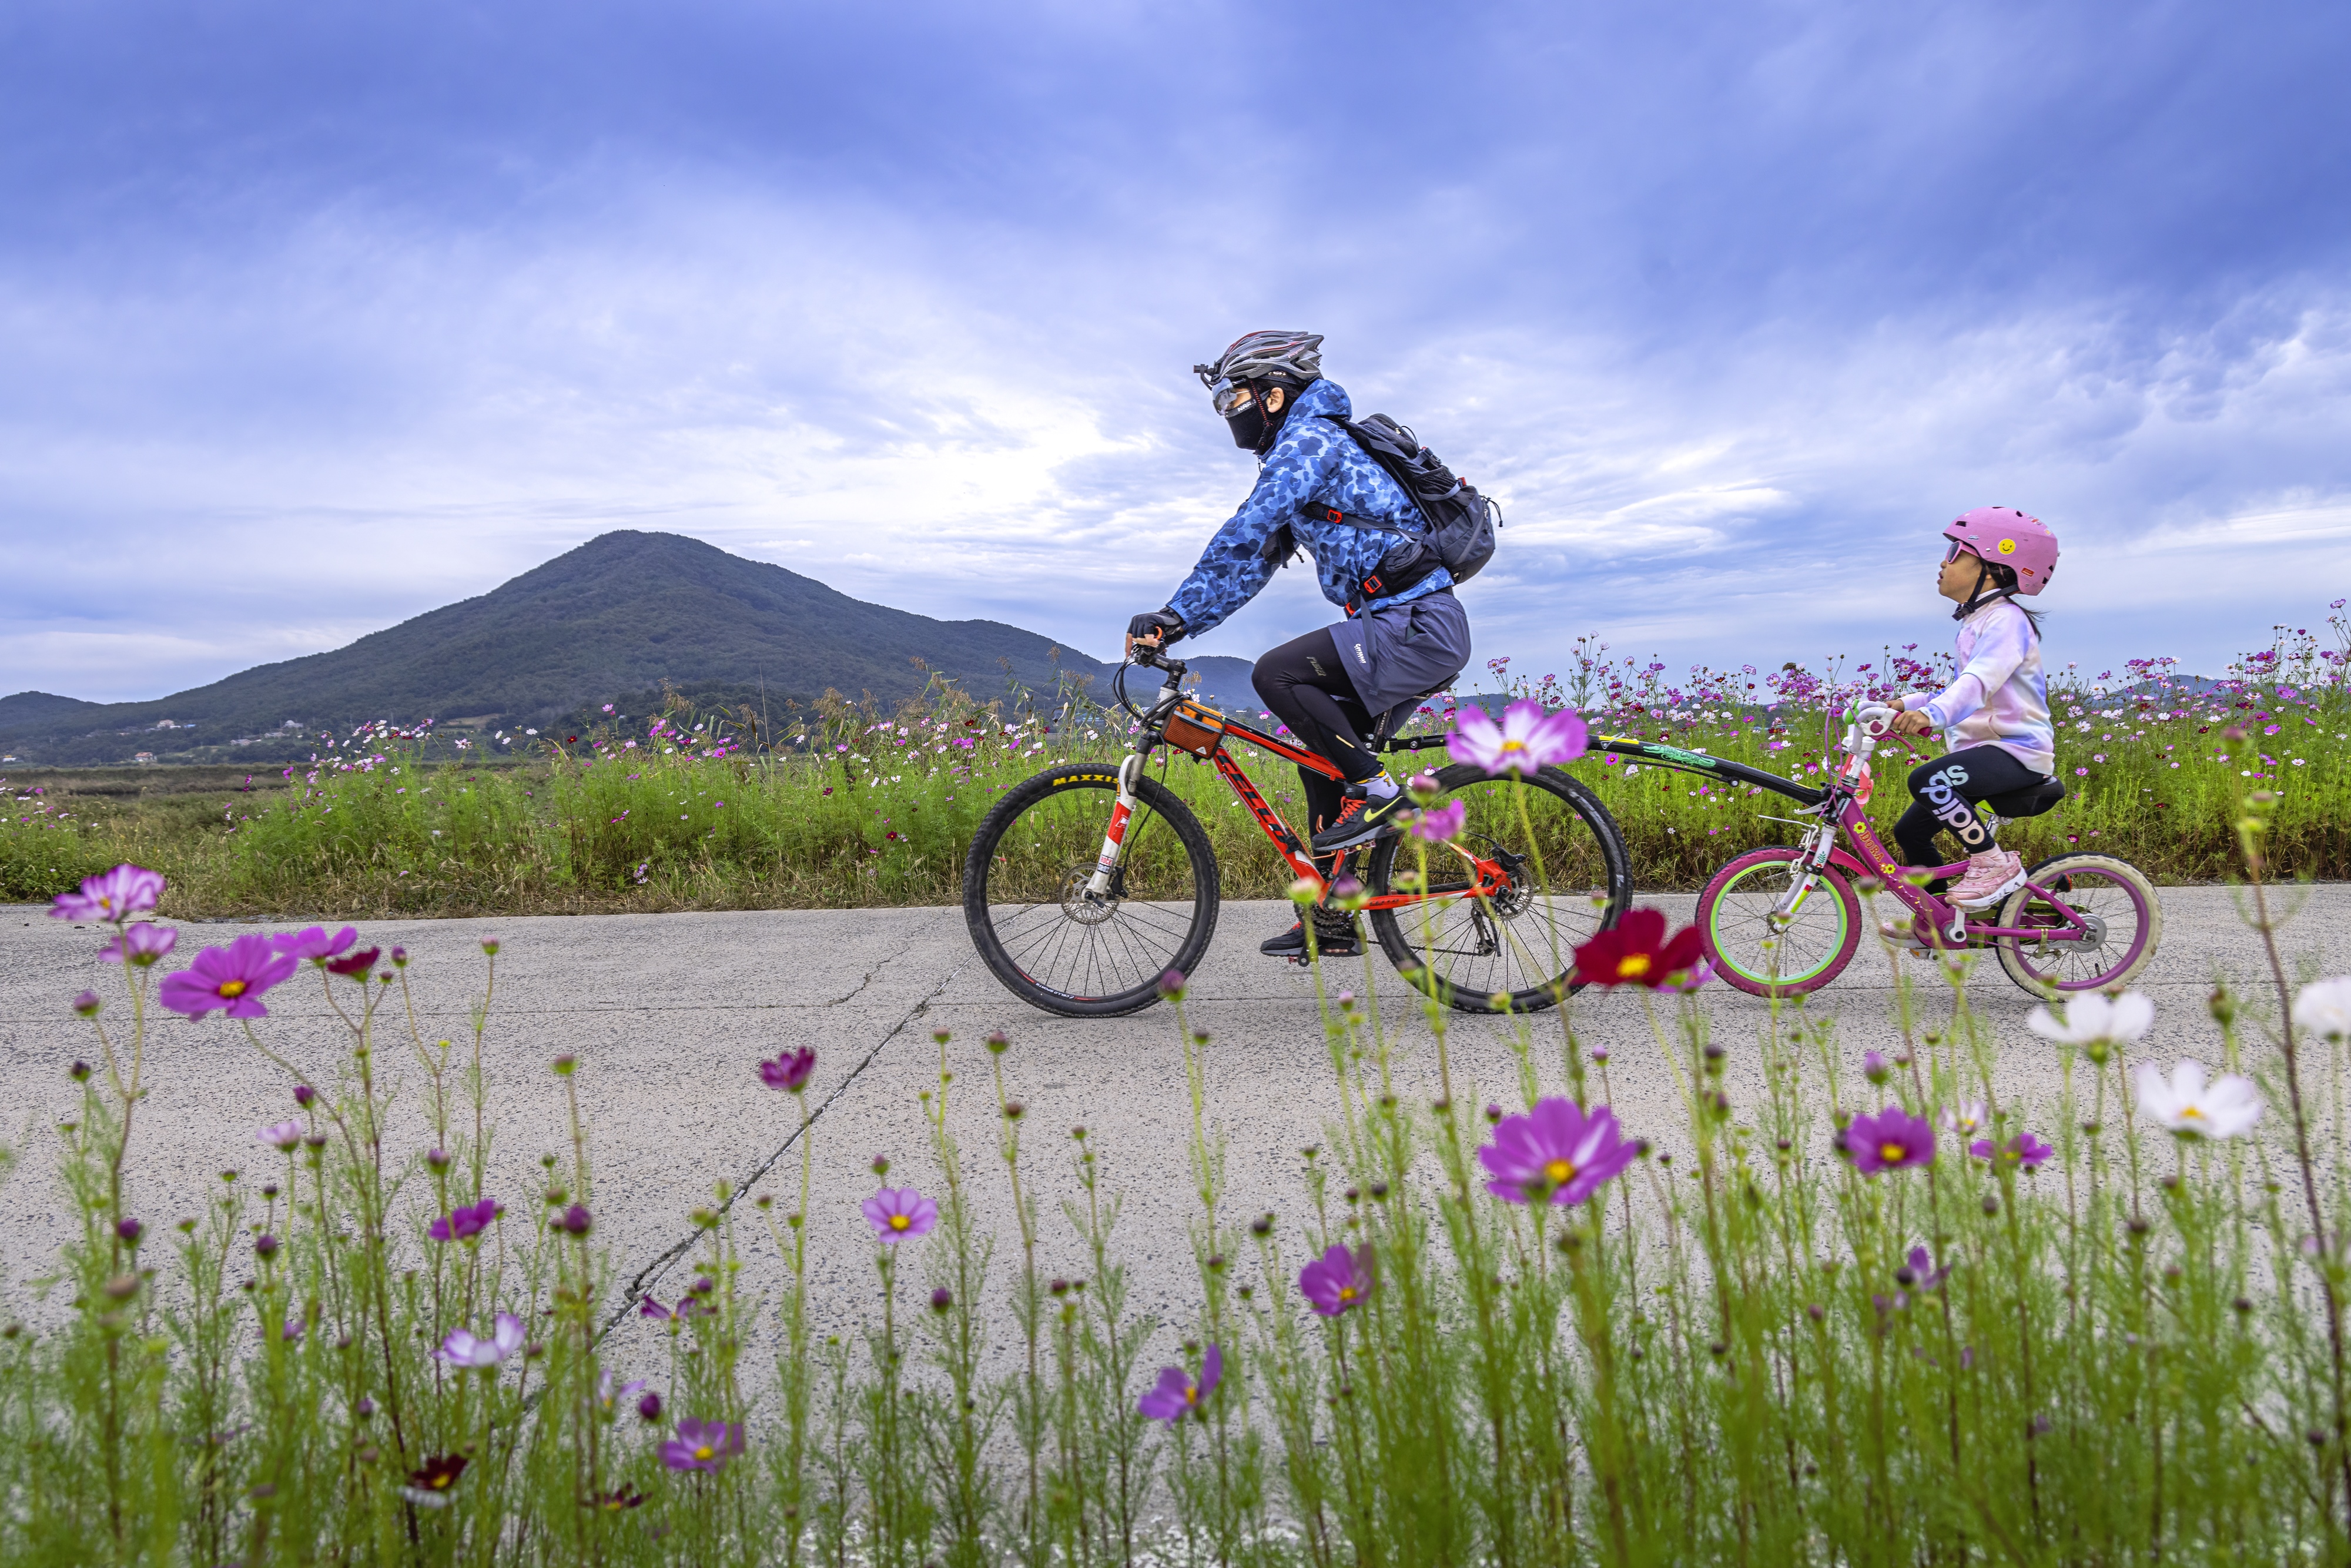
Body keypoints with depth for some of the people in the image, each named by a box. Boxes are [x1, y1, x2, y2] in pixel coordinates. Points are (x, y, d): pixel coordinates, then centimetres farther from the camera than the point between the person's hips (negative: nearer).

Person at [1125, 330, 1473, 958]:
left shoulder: (1308, 440, -9)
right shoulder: (1299, 455, 22)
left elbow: (1240, 539, -21)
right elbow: (1253, 562, 20)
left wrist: (1173, 615, -18)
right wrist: (1177, 625, 10)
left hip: (1417, 627, -10)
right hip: (1417, 630, 10)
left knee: (1277, 674, -21)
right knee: (1324, 753, 11)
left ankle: (1377, 793, -10)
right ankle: (1331, 923, 17)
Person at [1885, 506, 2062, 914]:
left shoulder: (2006, 620, -14)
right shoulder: (1976, 621, 17)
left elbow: (1982, 680, -33)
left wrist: (1935, 713, -50)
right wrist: (1911, 704, 16)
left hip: (2016, 751, -10)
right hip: (1981, 749, 10)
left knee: (1926, 780, -34)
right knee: (1910, 832, 6)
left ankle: (1996, 863, -17)